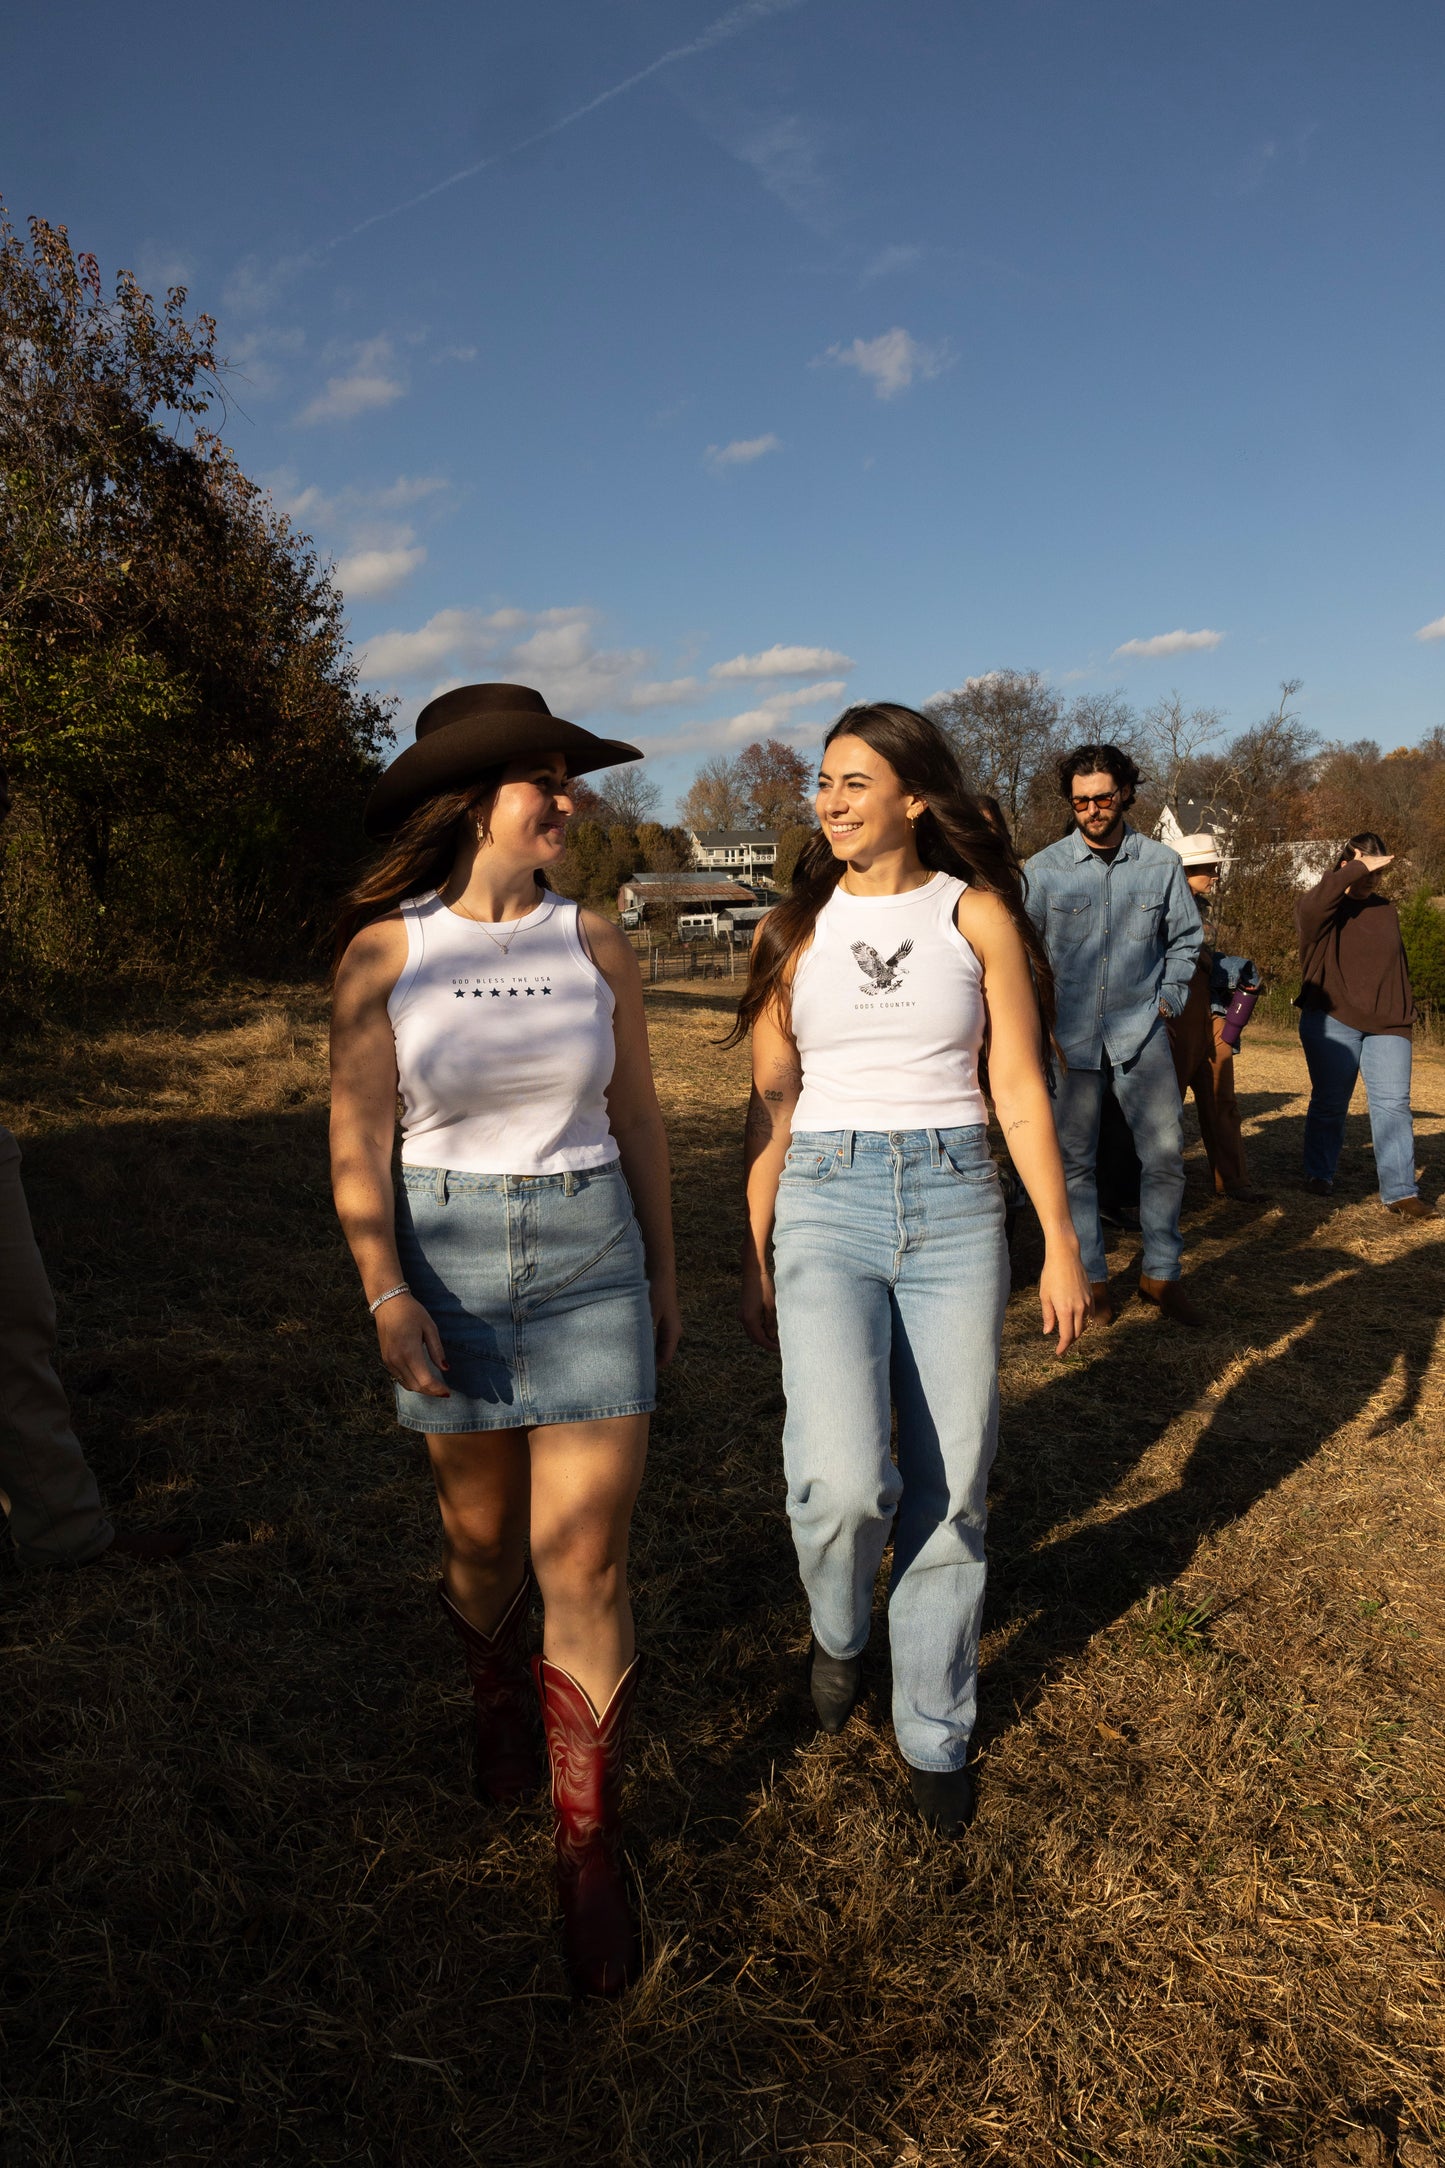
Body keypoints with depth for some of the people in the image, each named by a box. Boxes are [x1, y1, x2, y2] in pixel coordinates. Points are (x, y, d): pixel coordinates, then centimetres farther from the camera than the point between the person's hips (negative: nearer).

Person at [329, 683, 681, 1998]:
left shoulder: (597, 946, 0)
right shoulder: (386, 951, -5)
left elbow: (638, 1117, 8)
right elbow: (358, 1140, -5)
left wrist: (662, 1270, 12)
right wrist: (386, 1292, -16)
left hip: (590, 1260, 1)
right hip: (448, 1261, 0)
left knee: (586, 1564, -1)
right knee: (482, 1537, 18)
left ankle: (592, 1849, 17)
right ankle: (498, 1697, 50)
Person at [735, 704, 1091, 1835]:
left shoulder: (976, 913, 3)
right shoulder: (797, 929, 7)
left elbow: (1021, 1087, 3)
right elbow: (772, 1105, 9)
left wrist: (1061, 1243, 0)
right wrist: (757, 1261, 9)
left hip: (955, 1204, 0)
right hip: (827, 1203, 0)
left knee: (951, 1493, 6)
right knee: (845, 1481, -16)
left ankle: (935, 1731, 28)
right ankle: (839, 1628, 20)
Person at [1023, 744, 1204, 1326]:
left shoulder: (1161, 863, 2)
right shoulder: (1044, 869, -1)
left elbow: (1185, 938, 16)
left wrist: (1169, 998, 6)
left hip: (1140, 1031, 1)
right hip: (1070, 1035, -1)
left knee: (1165, 1155, 0)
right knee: (1073, 1161, 4)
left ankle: (1161, 1273, 17)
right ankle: (1091, 1277, 18)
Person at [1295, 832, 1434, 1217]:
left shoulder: (1386, 910, 16)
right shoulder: (1324, 908, 0)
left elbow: (1397, 966, 23)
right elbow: (1309, 905, -27)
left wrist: (1405, 1013, 20)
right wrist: (1358, 868, -24)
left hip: (1387, 1026, 4)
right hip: (1332, 1022, -4)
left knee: (1393, 1104, -4)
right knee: (1329, 1102, 4)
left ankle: (1400, 1192, -6)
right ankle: (1319, 1174, 20)